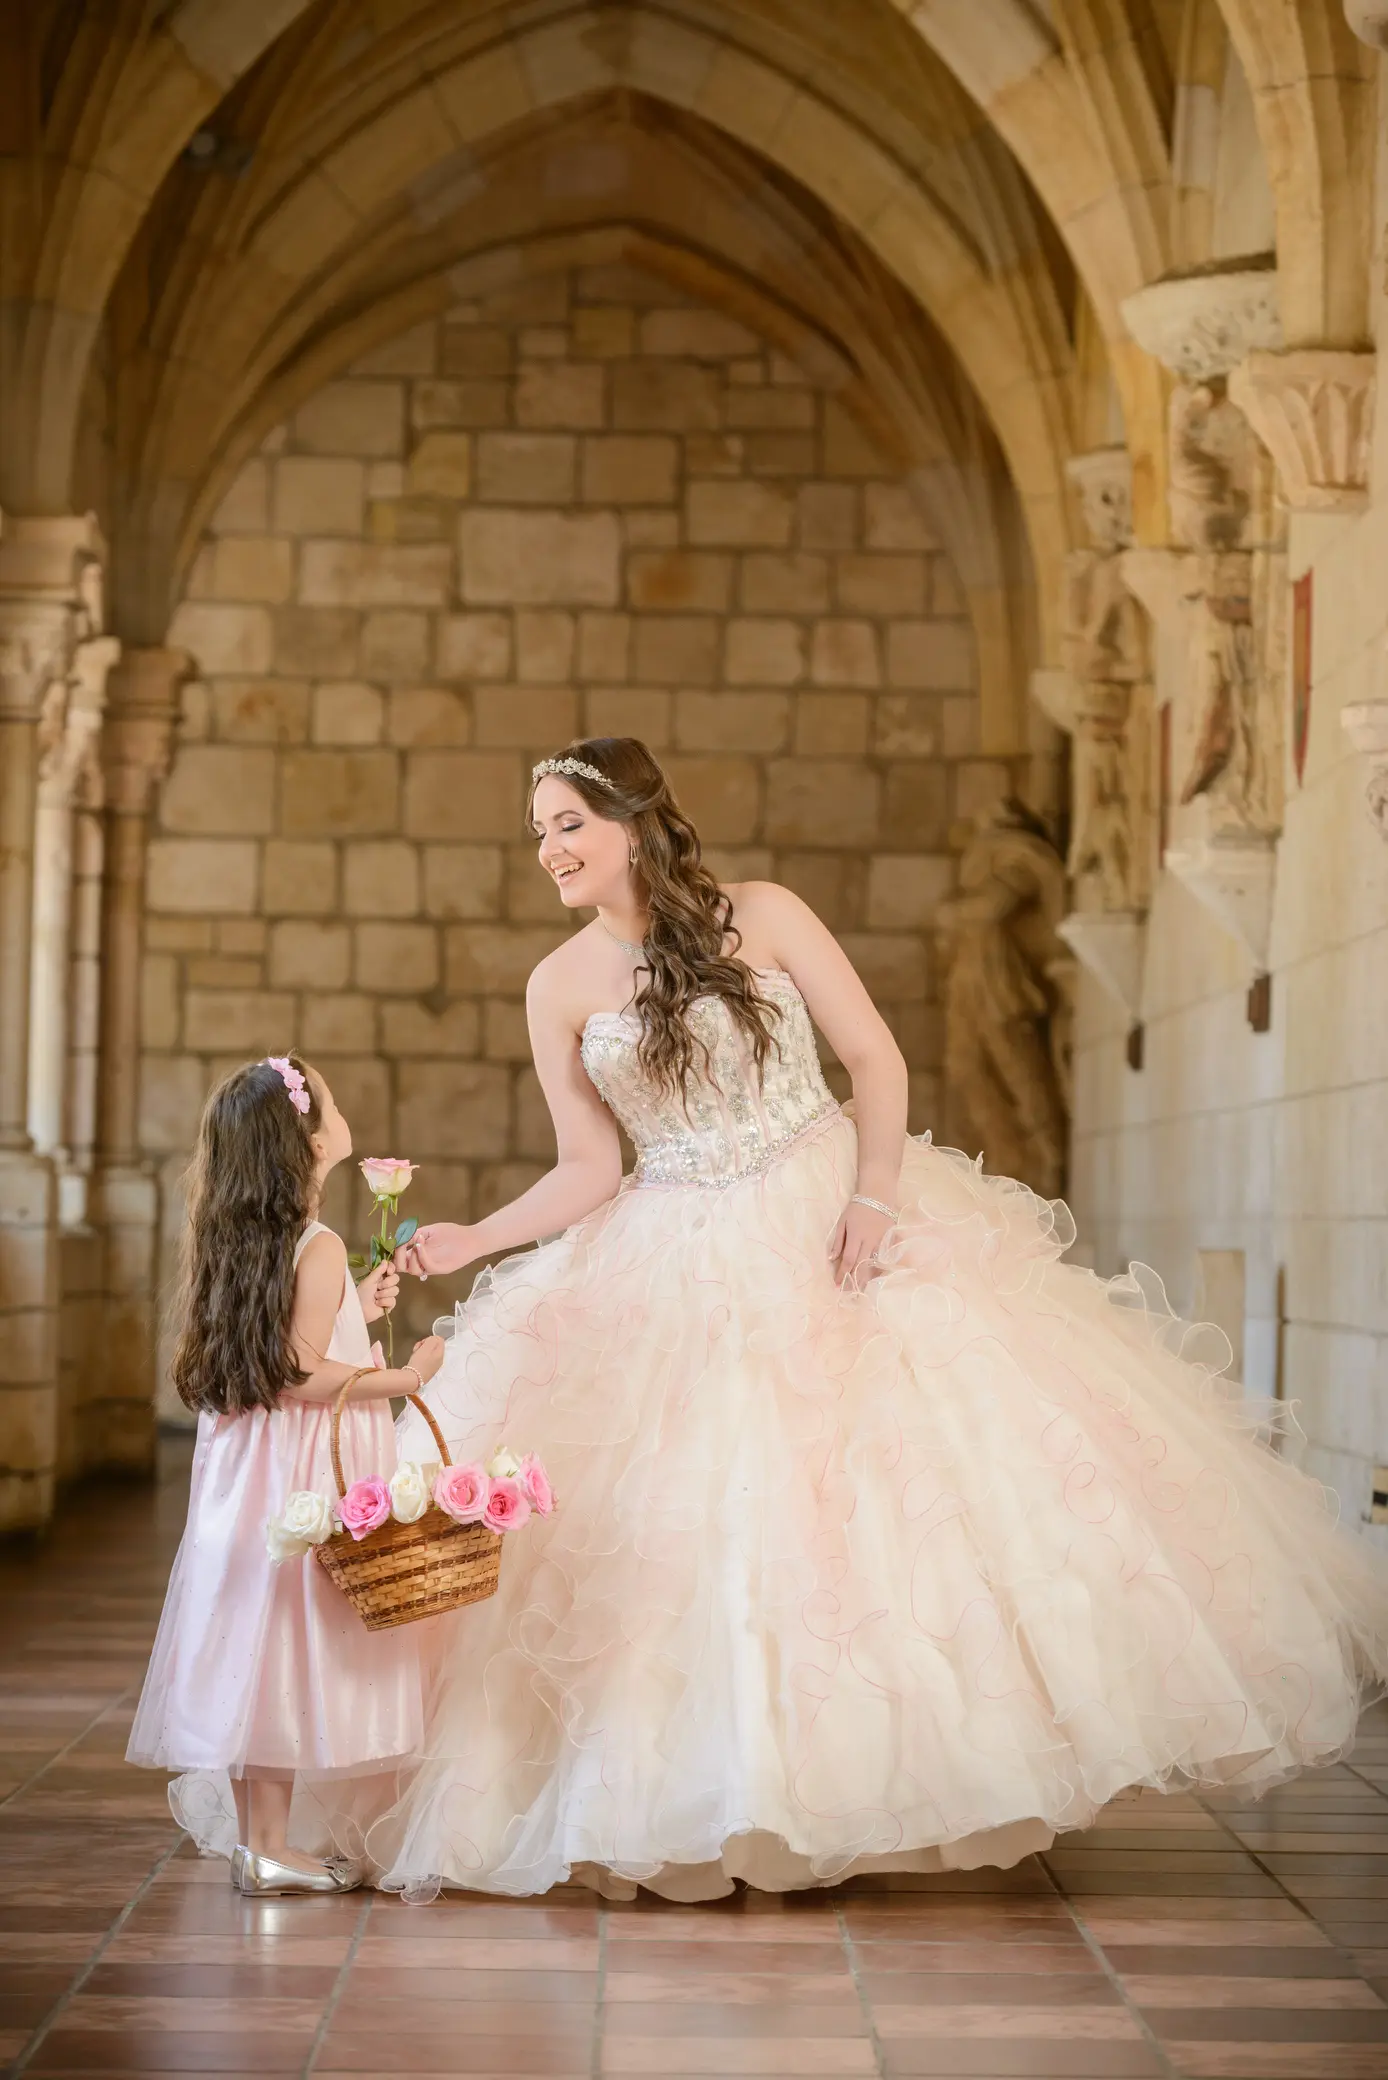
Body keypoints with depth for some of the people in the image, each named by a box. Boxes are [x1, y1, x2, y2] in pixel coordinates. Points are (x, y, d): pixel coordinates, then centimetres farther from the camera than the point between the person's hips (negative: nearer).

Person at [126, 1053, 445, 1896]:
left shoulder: (237, 1241, 9)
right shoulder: (319, 1247, -17)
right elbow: (298, 1375, -21)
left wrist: (354, 1311, 17)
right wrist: (404, 1377, -15)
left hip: (249, 1465, 8)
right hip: (309, 1473, -8)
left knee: (254, 1652, 11)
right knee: (289, 1646, -2)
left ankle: (252, 1833, 19)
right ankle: (271, 1850, 3)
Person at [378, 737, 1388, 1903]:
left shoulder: (762, 918, -4)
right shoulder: (561, 987, 1)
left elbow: (877, 1059, -4)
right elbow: (591, 1170, 2)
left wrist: (875, 1190, -17)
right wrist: (471, 1241, -11)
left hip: (836, 1229, -1)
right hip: (682, 1276, 2)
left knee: (914, 1466, -6)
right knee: (695, 1526, -2)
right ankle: (736, 1804, 8)